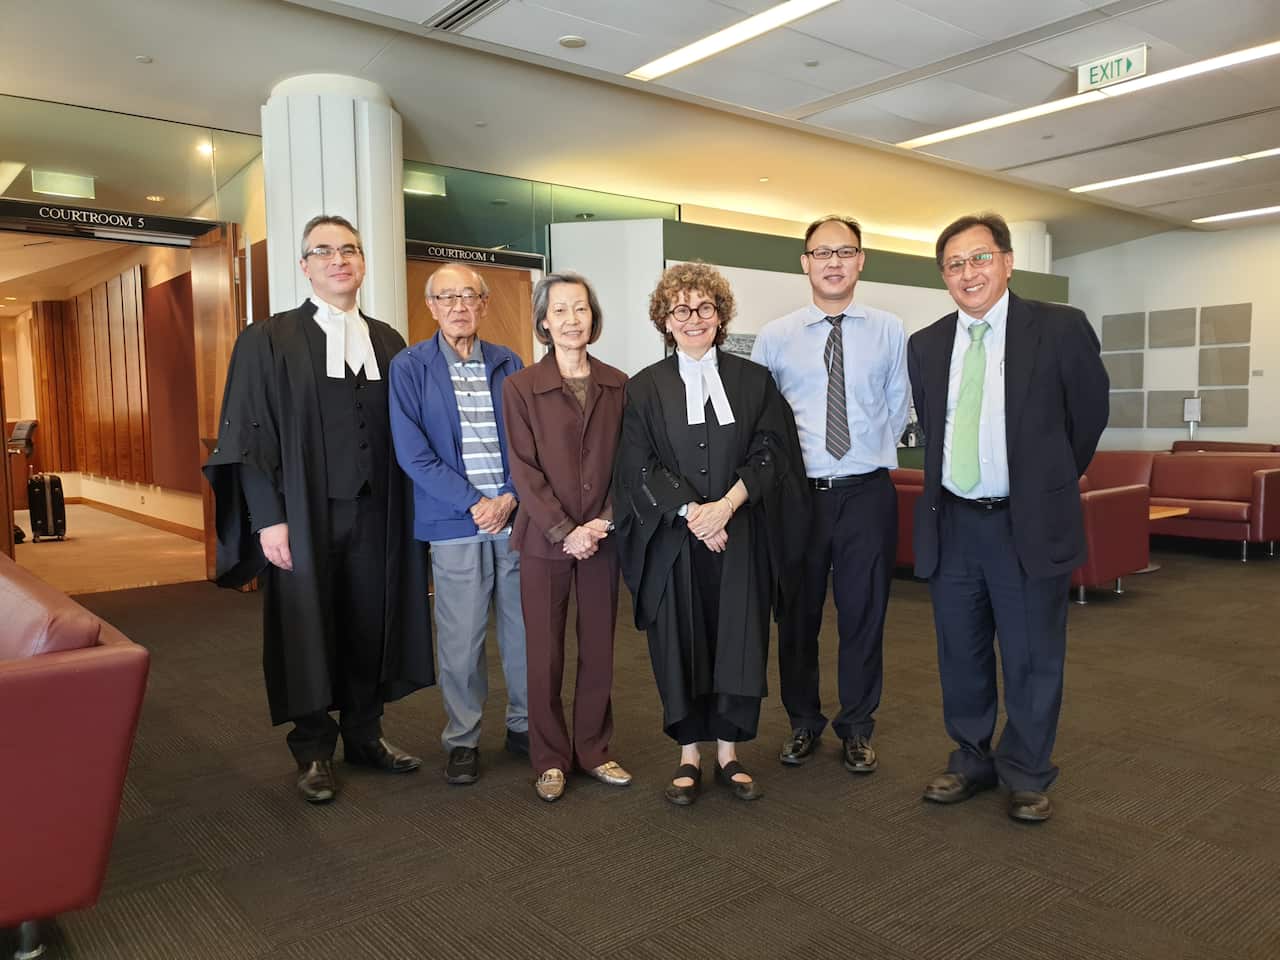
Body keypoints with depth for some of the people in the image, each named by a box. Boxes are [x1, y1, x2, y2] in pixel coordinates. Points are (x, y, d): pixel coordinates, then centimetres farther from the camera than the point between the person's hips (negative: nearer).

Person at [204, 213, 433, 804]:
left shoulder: (388, 343, 10)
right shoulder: (268, 340, -1)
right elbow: (249, 435, -6)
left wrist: (408, 511, 4)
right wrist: (268, 518, -13)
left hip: (374, 514, 3)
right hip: (303, 517, -3)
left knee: (370, 624, 10)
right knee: (308, 629, 7)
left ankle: (364, 734, 28)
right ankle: (313, 752, 23)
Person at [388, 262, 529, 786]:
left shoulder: (509, 365, 8)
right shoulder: (410, 366, 0)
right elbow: (413, 453, -6)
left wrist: (510, 498, -9)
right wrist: (474, 503, -12)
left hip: (515, 517, 3)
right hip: (456, 524, -3)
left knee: (525, 629, 10)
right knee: (460, 640, 3)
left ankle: (524, 725, 29)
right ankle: (462, 739, 22)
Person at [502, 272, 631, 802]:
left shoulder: (617, 384, 5)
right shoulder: (521, 386, -3)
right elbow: (524, 469, -7)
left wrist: (605, 522, -8)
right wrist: (565, 532, -13)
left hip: (601, 536, 2)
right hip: (544, 539, -2)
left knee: (599, 649, 10)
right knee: (545, 653, 6)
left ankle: (593, 750, 25)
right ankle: (550, 759, 21)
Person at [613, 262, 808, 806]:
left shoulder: (754, 380, 7)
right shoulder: (645, 388, 5)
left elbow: (770, 454, 0)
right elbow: (639, 467, -2)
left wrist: (726, 505, -15)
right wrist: (691, 511, -14)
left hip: (740, 536, 1)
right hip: (672, 539, 0)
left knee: (739, 644, 4)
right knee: (680, 646, 4)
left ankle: (729, 753, 20)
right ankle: (689, 755, 19)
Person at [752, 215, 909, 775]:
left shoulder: (890, 332, 3)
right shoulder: (775, 338, 1)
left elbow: (898, 408, 11)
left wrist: (872, 454, 9)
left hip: (867, 493, 0)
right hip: (798, 494, 0)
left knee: (864, 614, 8)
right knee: (798, 614, 10)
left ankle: (857, 729, 26)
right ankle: (803, 723, 29)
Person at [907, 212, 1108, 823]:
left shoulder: (1060, 329, -6)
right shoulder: (925, 345, 6)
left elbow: (1088, 417, 3)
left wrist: (1046, 484, 11)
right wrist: (951, 481, 13)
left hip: (1029, 525, -3)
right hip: (950, 524, 4)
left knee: (1032, 658, 7)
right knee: (961, 654, 14)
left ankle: (1026, 776, 26)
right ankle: (971, 761, 33)